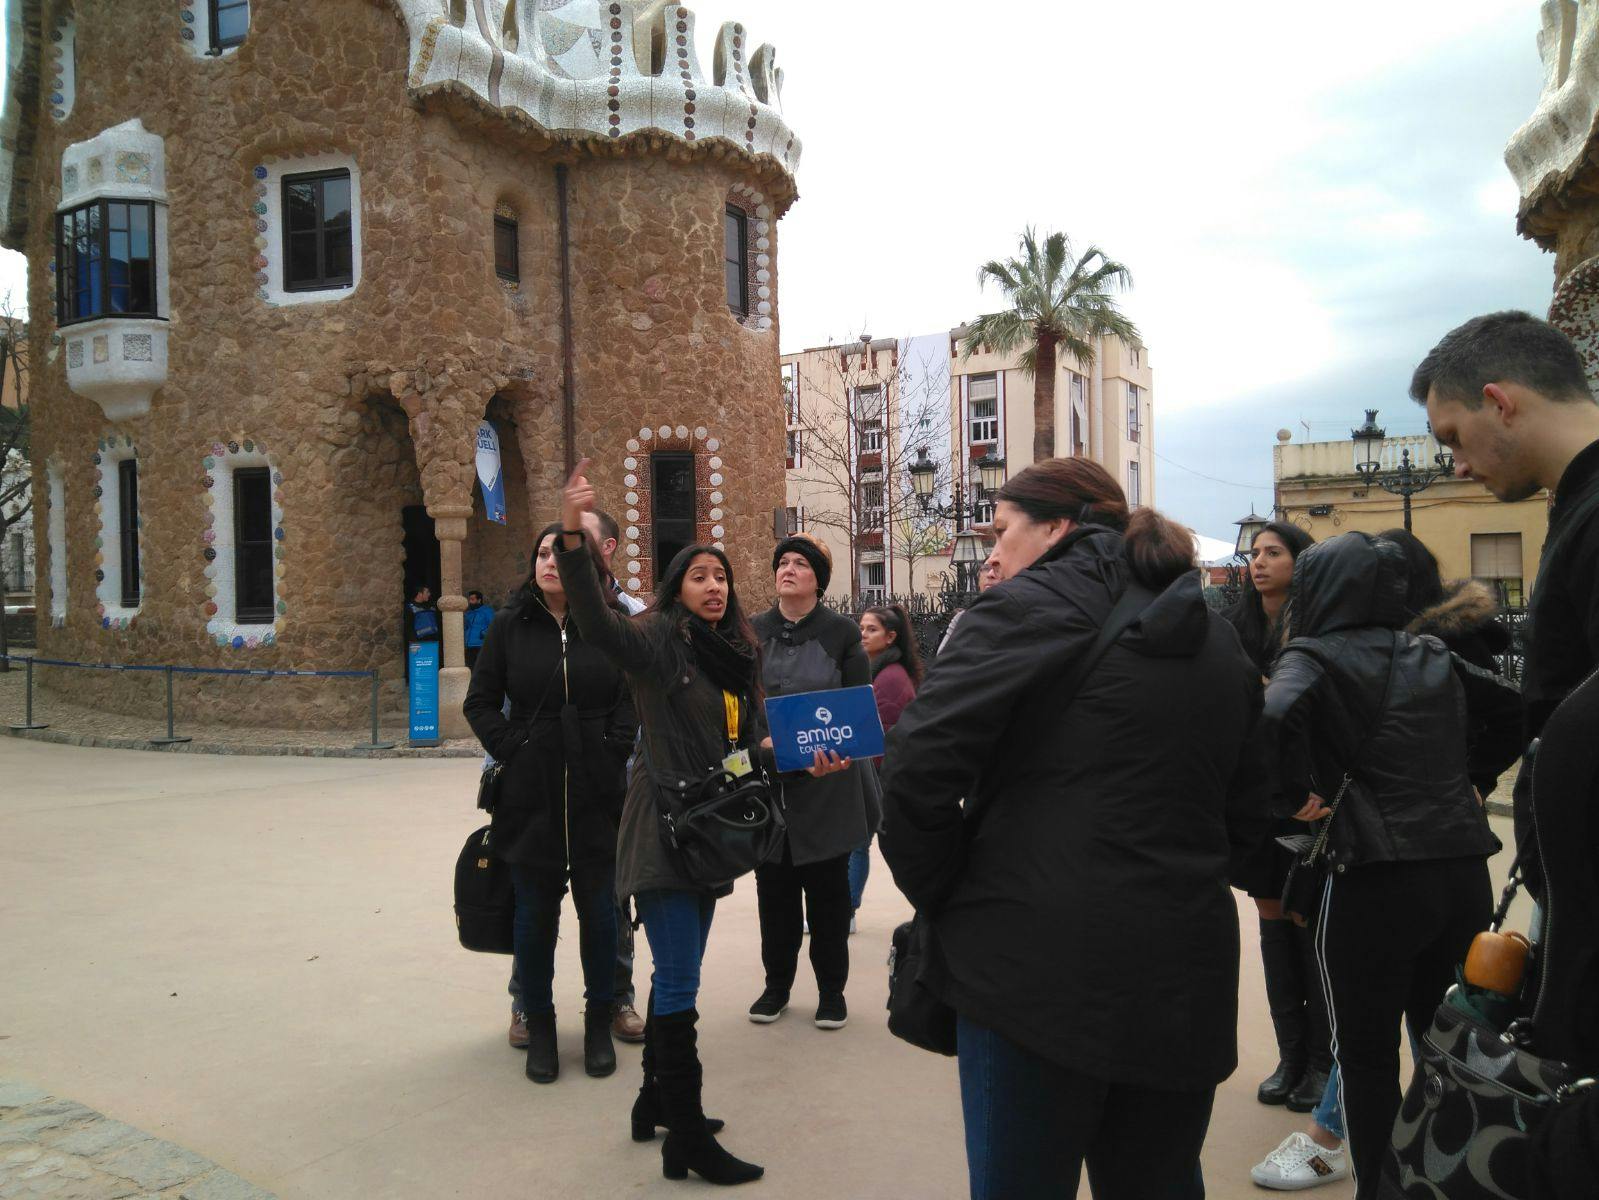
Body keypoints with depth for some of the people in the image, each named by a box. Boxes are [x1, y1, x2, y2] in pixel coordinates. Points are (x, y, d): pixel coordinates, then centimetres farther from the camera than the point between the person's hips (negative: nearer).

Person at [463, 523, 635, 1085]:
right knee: (535, 913, 9)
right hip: (530, 796, 1)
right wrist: (510, 748, -5)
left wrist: (614, 747, -9)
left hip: (597, 795, 0)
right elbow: (479, 701, 6)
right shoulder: (509, 627, 2)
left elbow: (635, 695, 2)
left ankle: (599, 1021, 26)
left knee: (599, 909, 8)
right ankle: (538, 1023, 25)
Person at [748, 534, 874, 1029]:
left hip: (826, 782, -2)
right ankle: (777, 984, 26)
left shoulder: (841, 632, 0)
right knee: (774, 888, 10)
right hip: (766, 782, 2)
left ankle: (831, 989, 21)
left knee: (827, 888, 6)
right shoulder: (753, 632, 5)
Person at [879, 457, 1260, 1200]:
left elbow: (920, 765, -15)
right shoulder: (1220, 642, 16)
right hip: (1183, 972, 7)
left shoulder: (1032, 606, -5)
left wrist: (939, 898, -2)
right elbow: (1245, 805, 22)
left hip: (1038, 964, -6)